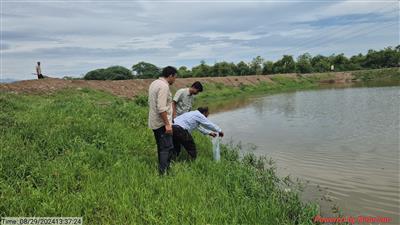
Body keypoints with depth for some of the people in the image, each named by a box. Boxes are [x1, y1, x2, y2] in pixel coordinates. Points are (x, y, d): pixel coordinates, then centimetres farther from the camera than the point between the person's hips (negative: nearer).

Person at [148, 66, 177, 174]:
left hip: (154, 122, 10)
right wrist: (167, 124, -22)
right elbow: (161, 108, -25)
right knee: (167, 148, -7)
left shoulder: (154, 83, 13)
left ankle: (162, 169, 27)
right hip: (162, 123, -10)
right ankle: (163, 172, -6)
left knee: (161, 147, 18)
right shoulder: (164, 86, -18)